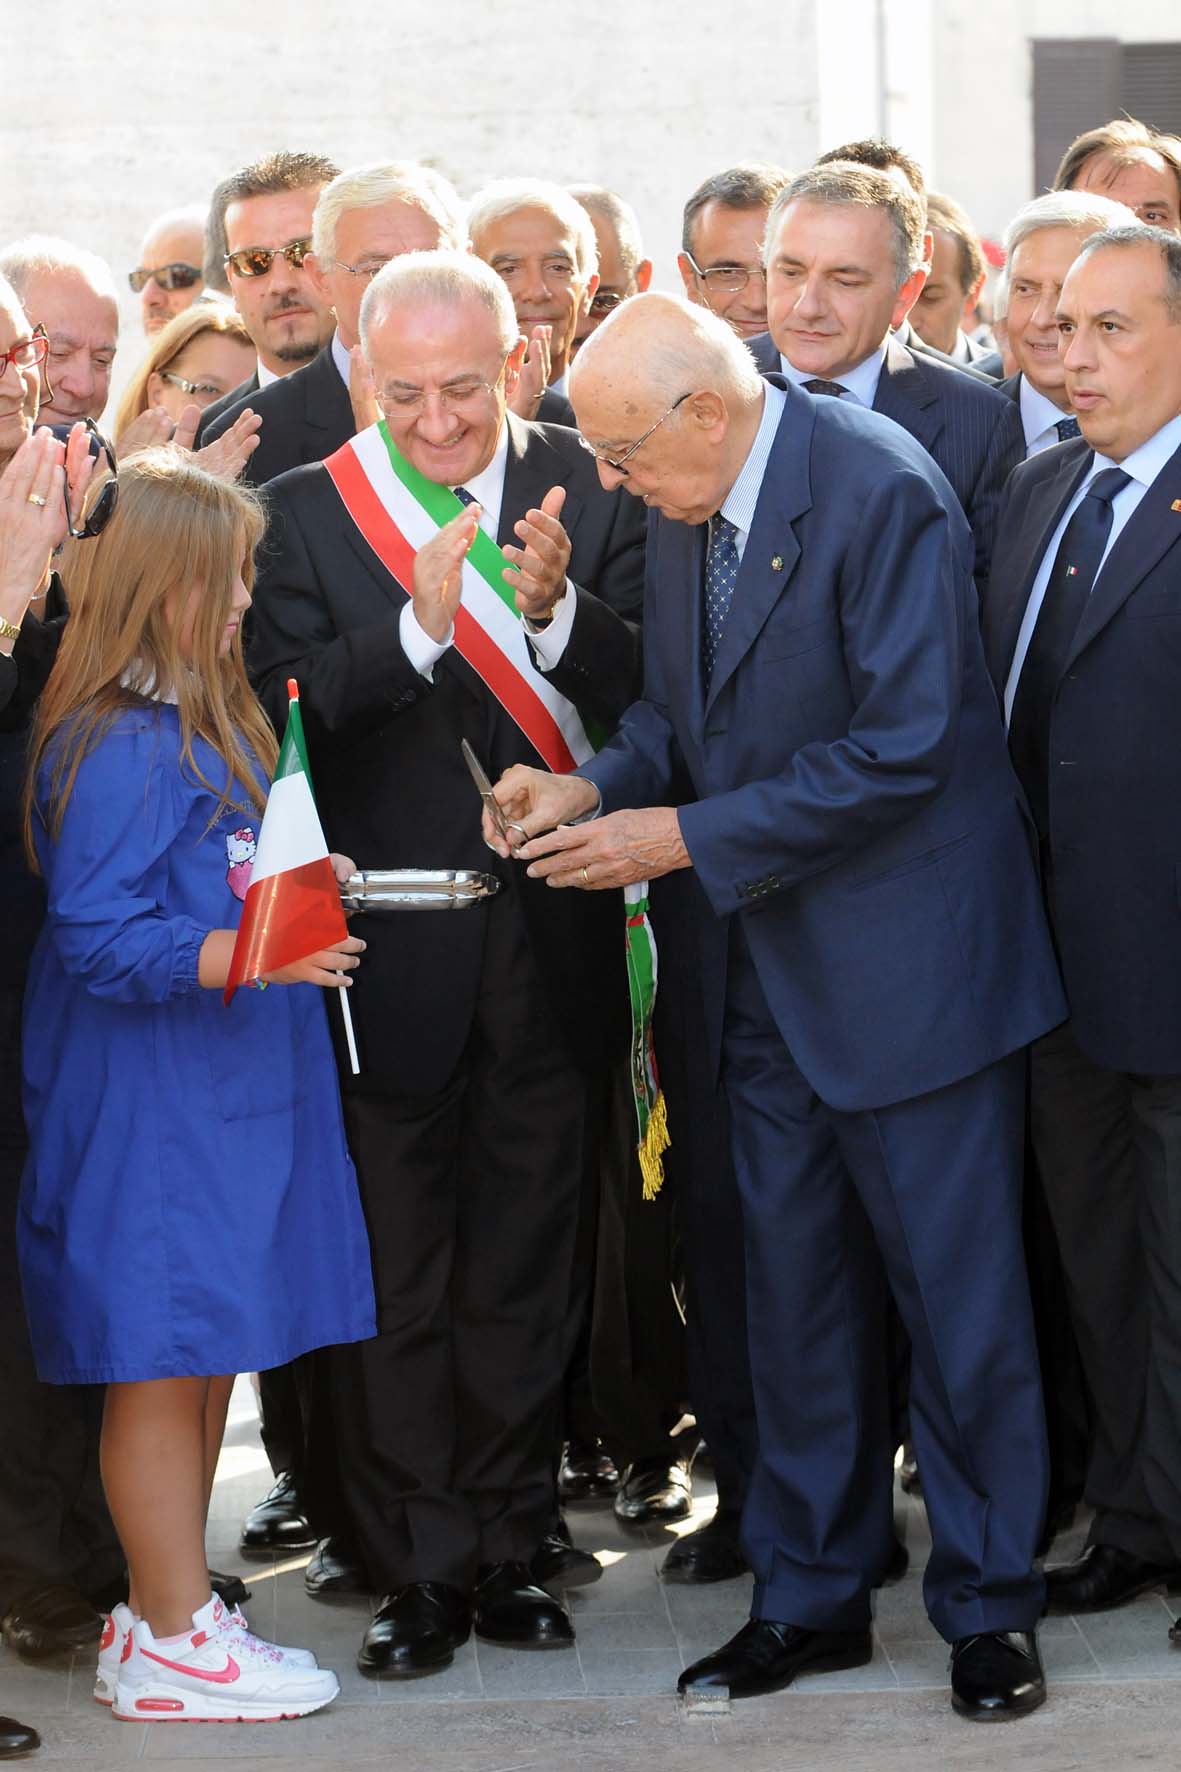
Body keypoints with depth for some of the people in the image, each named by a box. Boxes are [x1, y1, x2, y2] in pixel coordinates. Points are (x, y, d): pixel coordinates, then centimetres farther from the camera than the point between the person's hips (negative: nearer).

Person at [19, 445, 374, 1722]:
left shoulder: (197, 725, 13)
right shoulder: (117, 744, -18)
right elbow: (98, 938, -22)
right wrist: (251, 953, -28)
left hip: (216, 1094, 10)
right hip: (150, 1102, -10)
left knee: (202, 1355, 15)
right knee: (162, 1354, -2)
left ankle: (164, 1613, 25)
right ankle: (170, 1644, 7)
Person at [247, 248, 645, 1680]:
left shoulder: (588, 492, 0)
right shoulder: (307, 511, -3)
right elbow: (286, 714, -13)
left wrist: (554, 610, -23)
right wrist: (417, 629, -26)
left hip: (549, 953, 1)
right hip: (390, 957, -1)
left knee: (523, 1276, 13)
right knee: (394, 1284, 7)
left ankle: (503, 1548, 26)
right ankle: (417, 1572, 18)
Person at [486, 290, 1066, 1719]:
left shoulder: (879, 493, -20)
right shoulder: (680, 511, 4)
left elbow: (904, 747, -24)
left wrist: (687, 838, -20)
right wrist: (598, 784, -5)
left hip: (904, 960, -7)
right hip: (768, 965, 8)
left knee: (956, 1294, 3)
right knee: (794, 1293, 14)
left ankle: (987, 1604, 16)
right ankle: (810, 1592, 26)